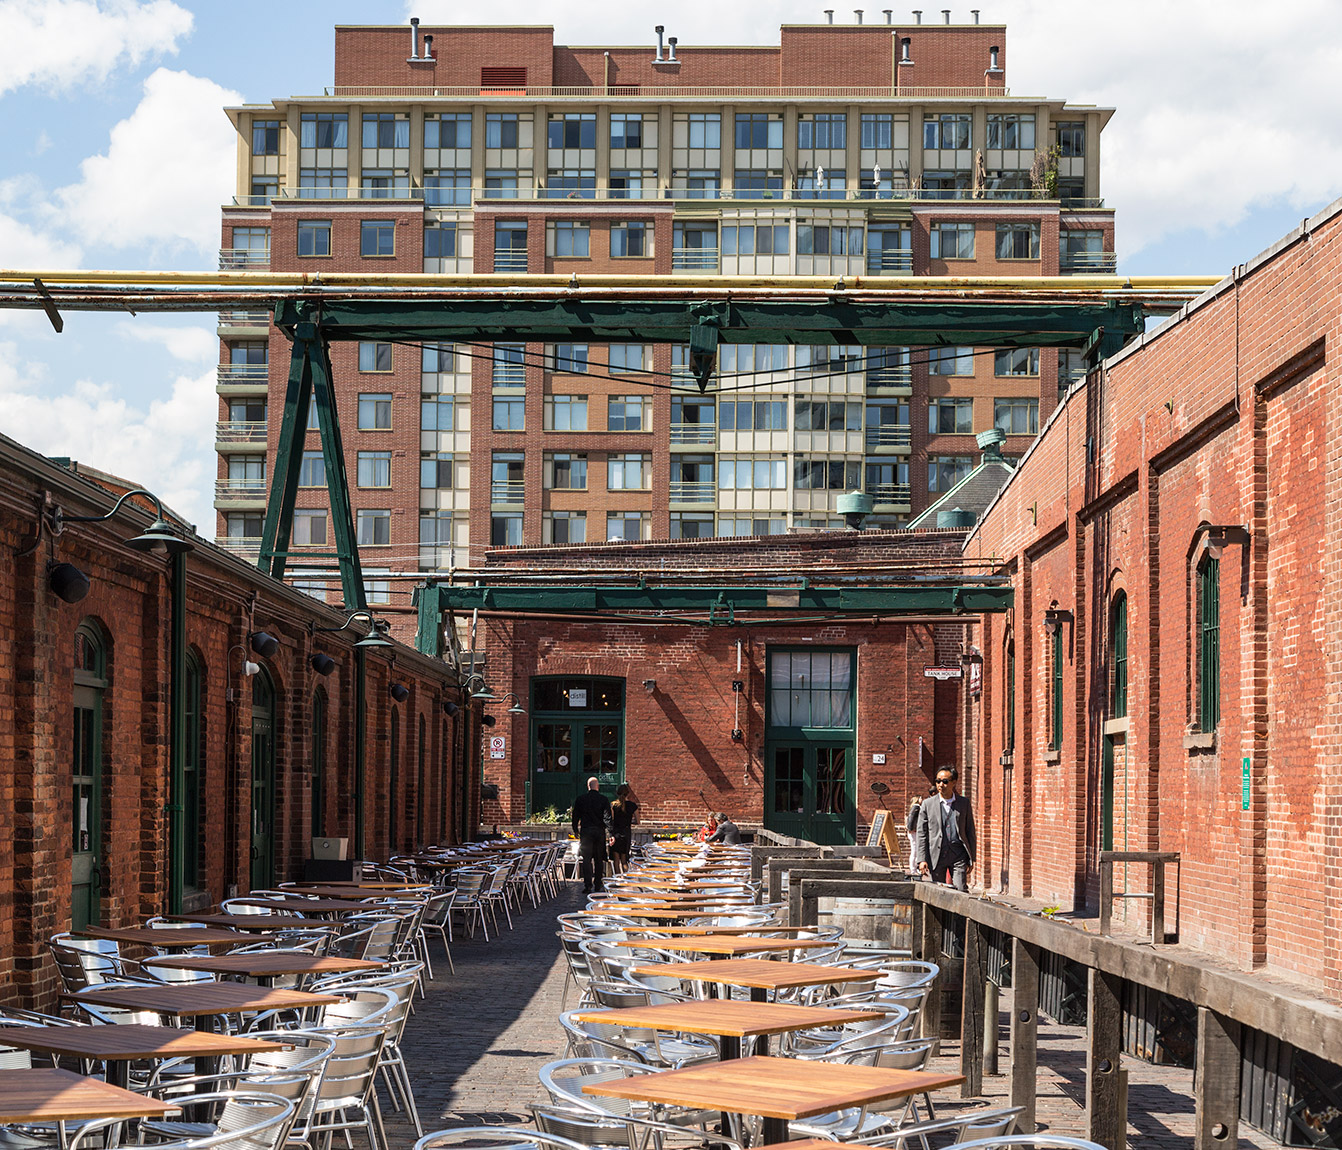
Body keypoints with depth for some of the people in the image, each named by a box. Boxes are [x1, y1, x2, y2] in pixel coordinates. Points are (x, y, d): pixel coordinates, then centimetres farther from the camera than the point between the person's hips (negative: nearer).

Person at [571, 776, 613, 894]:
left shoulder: (581, 799, -1)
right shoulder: (604, 799, -3)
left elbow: (576, 815, 5)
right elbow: (607, 817, -7)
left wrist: (575, 830, 17)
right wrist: (609, 833, -8)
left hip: (586, 831, -1)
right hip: (599, 831, 1)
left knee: (587, 859, -2)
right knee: (599, 859, 12)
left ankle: (588, 885, -13)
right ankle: (598, 884, 17)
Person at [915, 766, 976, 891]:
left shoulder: (964, 803, 7)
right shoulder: (928, 804, 5)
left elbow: (970, 831, 10)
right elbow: (921, 834, 4)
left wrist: (971, 859, 6)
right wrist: (921, 860, -5)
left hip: (958, 854, 0)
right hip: (936, 855, 0)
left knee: (961, 891, -10)